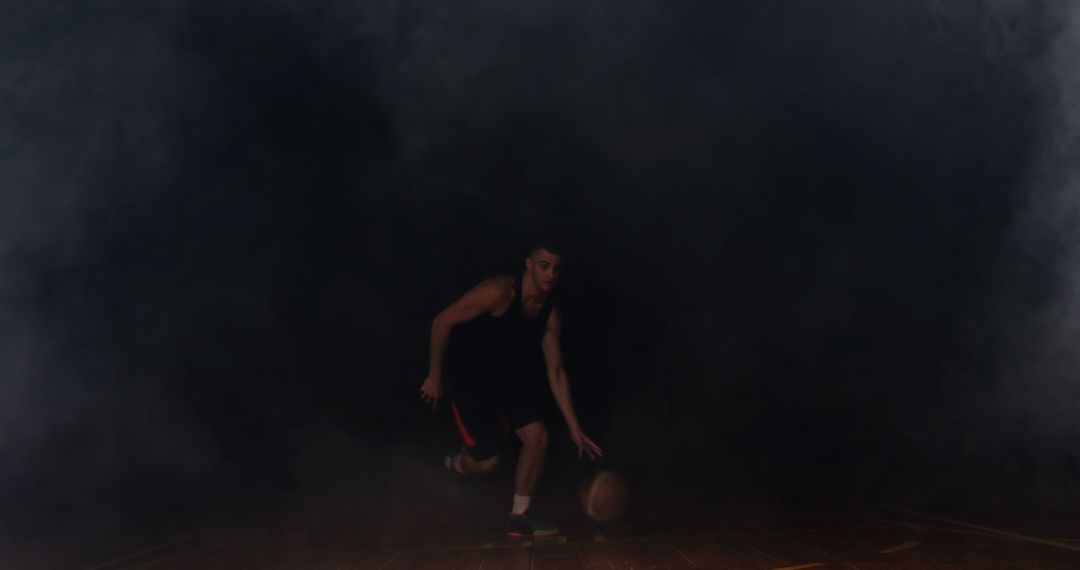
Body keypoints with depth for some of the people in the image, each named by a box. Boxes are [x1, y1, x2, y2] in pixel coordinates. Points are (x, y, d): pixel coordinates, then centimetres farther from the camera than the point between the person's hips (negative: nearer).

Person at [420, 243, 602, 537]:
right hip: (467, 377, -6)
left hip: (507, 377, 7)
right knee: (487, 461, -9)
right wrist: (434, 376, -13)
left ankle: (518, 518, 12)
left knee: (537, 436, -4)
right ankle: (455, 465, 29)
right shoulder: (499, 292, -27)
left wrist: (574, 428, -3)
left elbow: (555, 372, -1)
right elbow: (442, 322, -20)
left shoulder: (550, 316, -6)